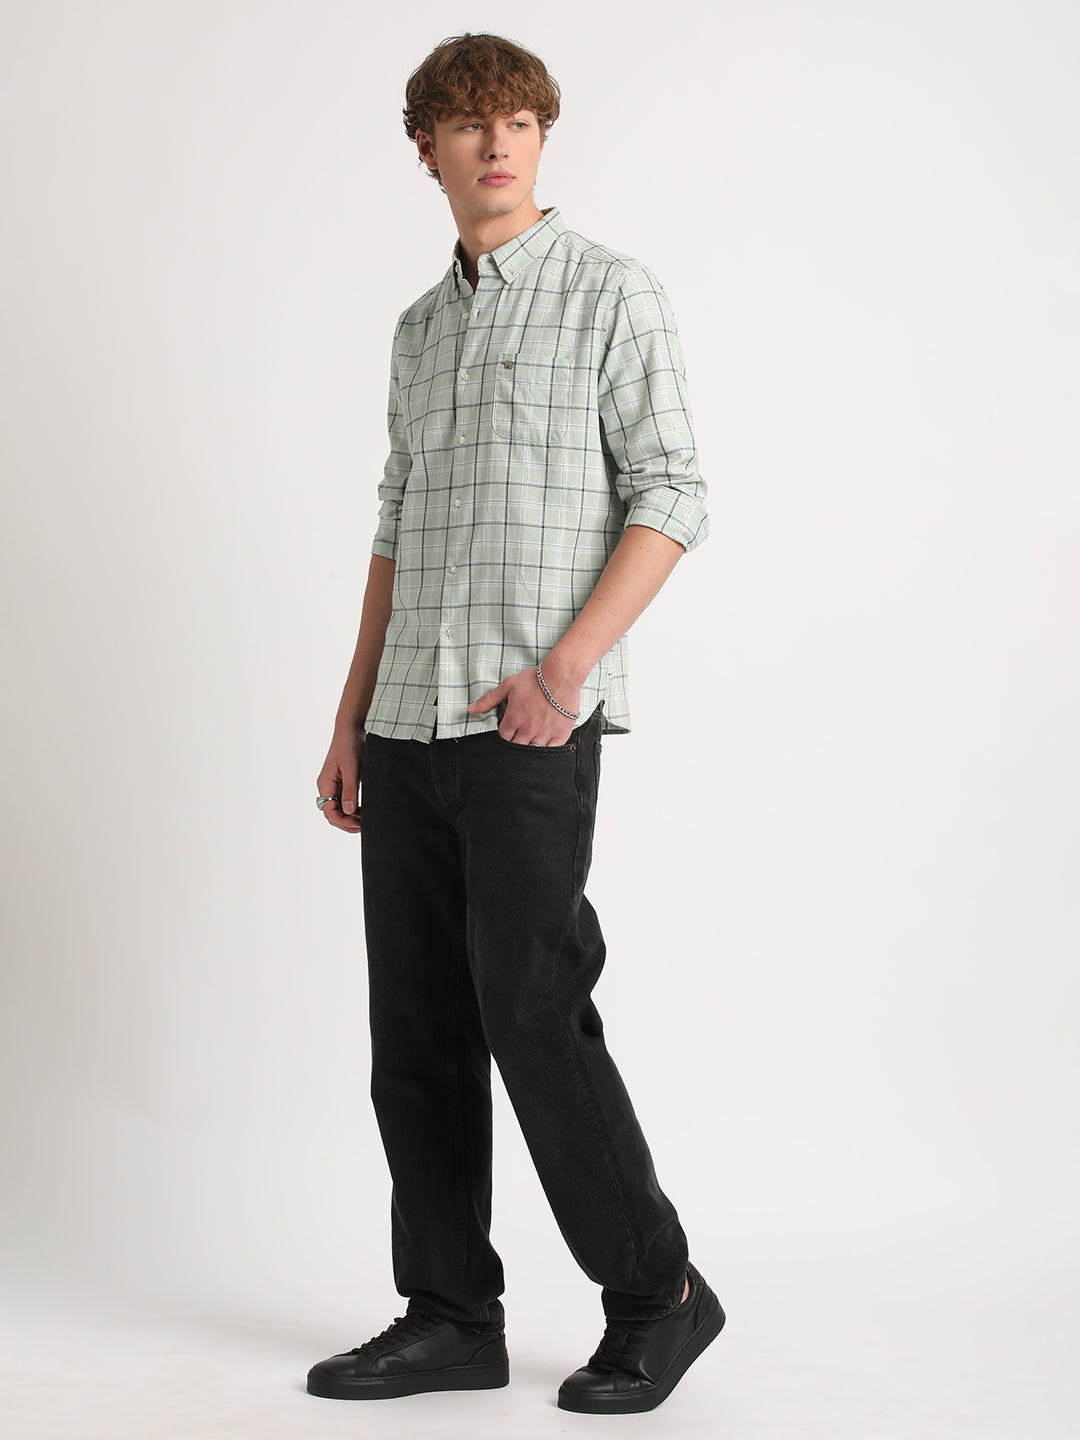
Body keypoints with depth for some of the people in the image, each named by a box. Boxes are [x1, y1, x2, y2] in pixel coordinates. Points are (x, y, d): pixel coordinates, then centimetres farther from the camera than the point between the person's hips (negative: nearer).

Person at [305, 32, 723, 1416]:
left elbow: (671, 497, -8)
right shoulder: (420, 327, 19)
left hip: (531, 727, -7)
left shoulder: (610, 293, -1)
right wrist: (351, 719, 16)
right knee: (416, 1035, 7)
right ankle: (451, 1316, 16)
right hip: (410, 727, 7)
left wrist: (565, 664, -19)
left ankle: (655, 1294, 10)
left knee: (534, 1018, -7)